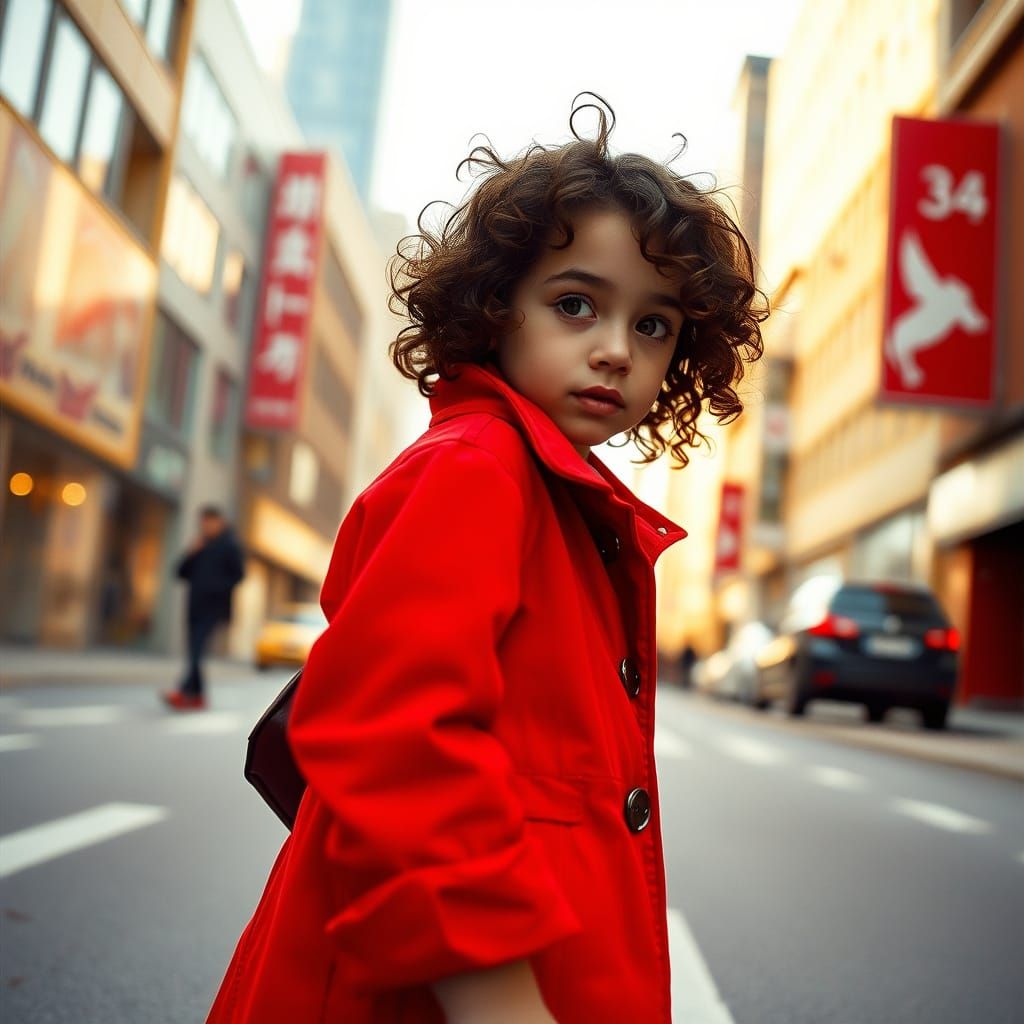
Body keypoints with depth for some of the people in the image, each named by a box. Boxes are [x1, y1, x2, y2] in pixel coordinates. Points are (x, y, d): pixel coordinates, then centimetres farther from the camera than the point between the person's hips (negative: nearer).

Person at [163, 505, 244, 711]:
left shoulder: (230, 546, 2)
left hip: (213, 607, -7)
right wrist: (191, 554, 2)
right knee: (195, 651, 4)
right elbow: (182, 572, 17)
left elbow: (237, 575, -2)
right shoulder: (199, 546, 20)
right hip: (196, 606, 7)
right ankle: (197, 696, 10)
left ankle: (185, 692, -30)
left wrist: (216, 587, -14)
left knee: (197, 649, -19)